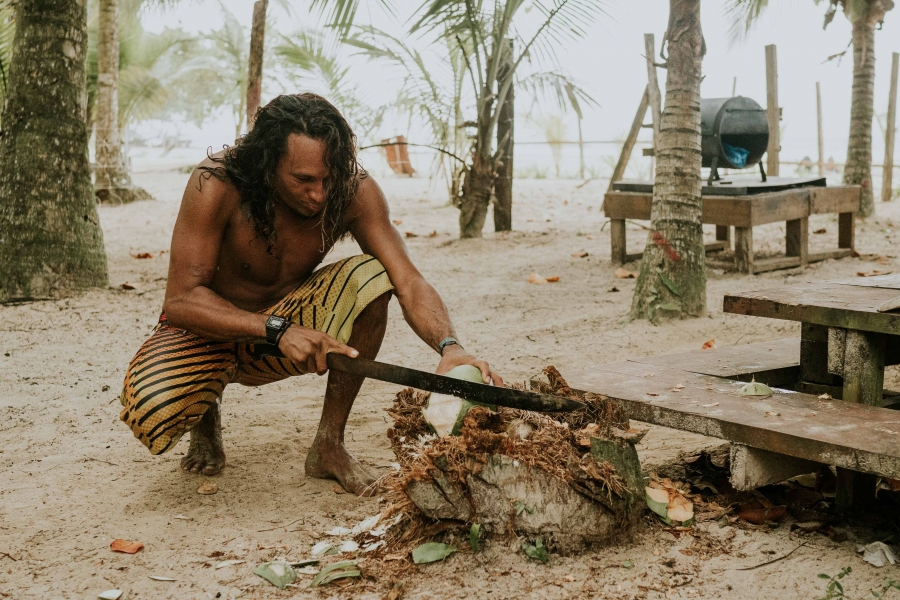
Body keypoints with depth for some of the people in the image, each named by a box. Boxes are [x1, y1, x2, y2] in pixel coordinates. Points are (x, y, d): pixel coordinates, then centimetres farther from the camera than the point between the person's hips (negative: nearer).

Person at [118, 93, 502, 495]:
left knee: (370, 277, -28)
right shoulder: (216, 186, -28)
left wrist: (450, 347, -45)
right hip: (210, 329, -2)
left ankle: (329, 447, -13)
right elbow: (182, 299, -30)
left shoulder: (353, 190, -20)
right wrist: (277, 330, -43)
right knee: (152, 414, -35)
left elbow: (408, 281, -24)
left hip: (288, 320, 2)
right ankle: (206, 415, 8)